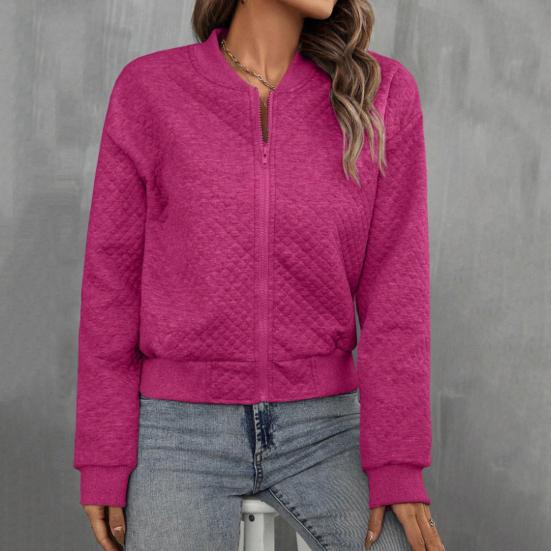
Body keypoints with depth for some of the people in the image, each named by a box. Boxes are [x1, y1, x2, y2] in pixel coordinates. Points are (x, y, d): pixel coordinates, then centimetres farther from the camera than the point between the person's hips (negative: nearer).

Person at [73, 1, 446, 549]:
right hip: (183, 434, -1)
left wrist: (398, 465, -10)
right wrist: (102, 461, -3)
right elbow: (112, 279, -3)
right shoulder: (148, 89, -6)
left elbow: (394, 284, -6)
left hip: (321, 433, 2)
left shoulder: (380, 92, -4)